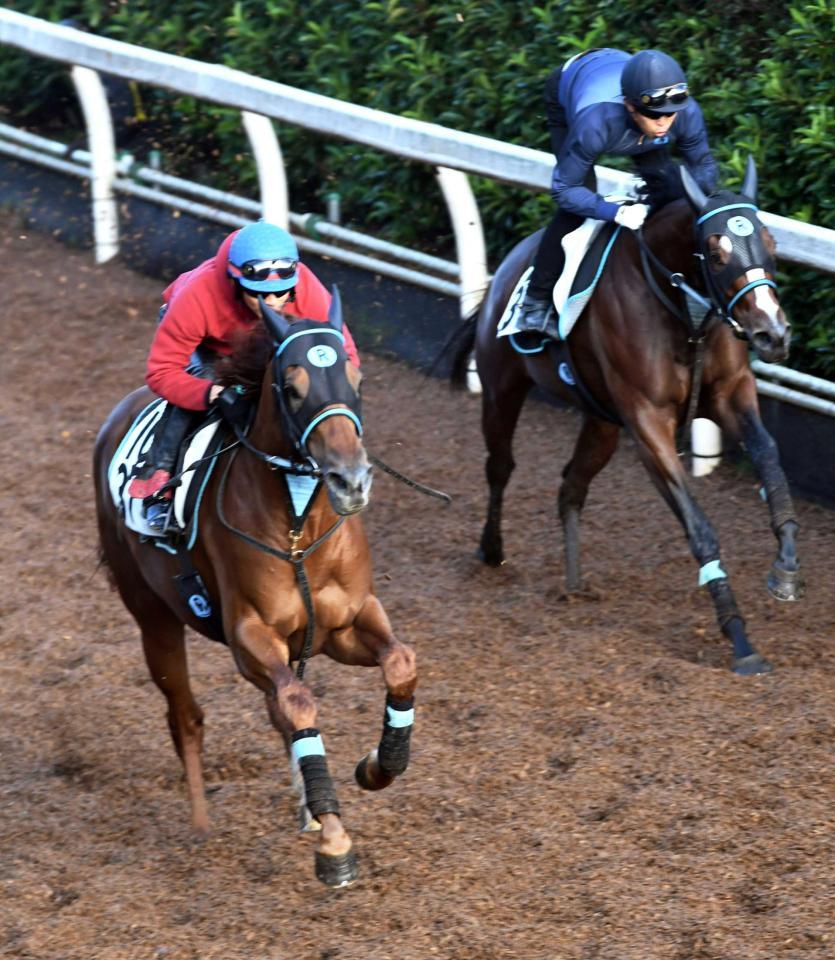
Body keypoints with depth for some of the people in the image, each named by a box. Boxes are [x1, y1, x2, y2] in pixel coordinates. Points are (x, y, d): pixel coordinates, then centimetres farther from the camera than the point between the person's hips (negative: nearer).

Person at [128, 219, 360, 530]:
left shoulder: (309, 292, -37)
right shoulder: (196, 297, -43)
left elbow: (345, 355, -26)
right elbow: (161, 372, -37)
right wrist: (218, 396, -54)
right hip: (204, 345, -3)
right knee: (199, 376, -33)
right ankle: (157, 476, -26)